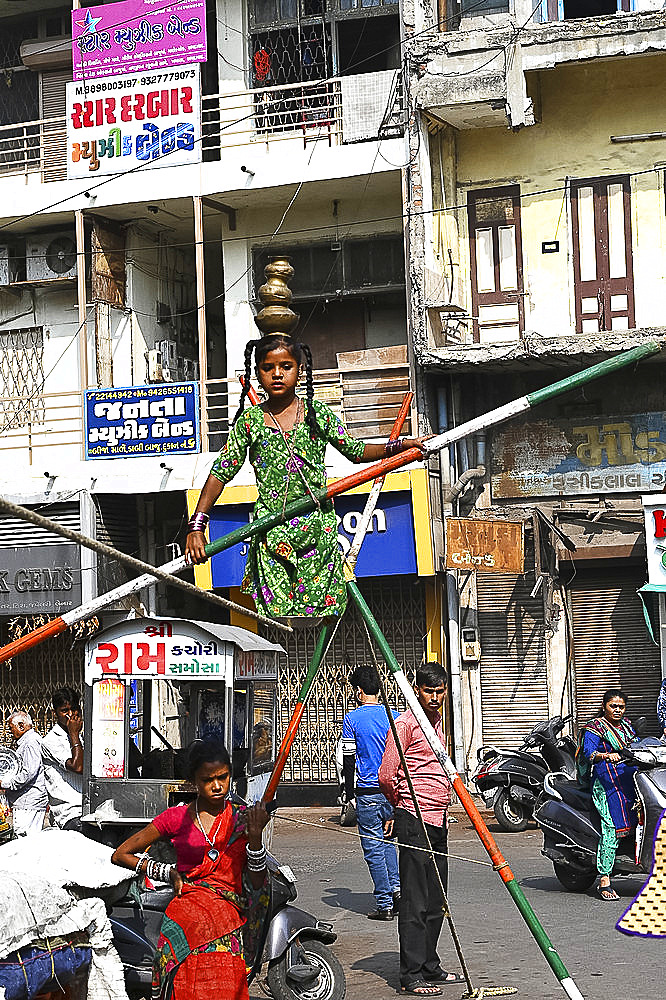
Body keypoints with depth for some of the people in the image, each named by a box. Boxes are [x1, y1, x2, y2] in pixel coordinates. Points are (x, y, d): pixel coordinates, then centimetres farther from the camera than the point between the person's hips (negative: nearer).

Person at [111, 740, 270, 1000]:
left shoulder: (243, 818, 14)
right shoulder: (177, 818, 11)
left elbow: (256, 885, 9)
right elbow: (120, 854, 18)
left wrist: (255, 834, -3)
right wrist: (169, 873, 8)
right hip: (185, 910, -1)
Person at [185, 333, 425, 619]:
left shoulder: (317, 413, 6)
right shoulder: (249, 421, 4)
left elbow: (356, 451, 16)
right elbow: (221, 472, 4)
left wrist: (398, 446, 2)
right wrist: (197, 525, -3)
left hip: (318, 528, 1)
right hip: (272, 535, -1)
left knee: (320, 611, -1)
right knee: (277, 612, -7)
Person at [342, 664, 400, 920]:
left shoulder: (352, 719, -6)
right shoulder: (394, 716, 4)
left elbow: (349, 760, -5)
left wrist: (349, 794, 4)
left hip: (368, 792, -4)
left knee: (373, 847, 2)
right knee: (388, 841, 21)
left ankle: (384, 904, 2)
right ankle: (396, 887, 6)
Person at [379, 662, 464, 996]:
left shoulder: (438, 721, 16)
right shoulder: (405, 723, -9)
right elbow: (386, 776, -10)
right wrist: (403, 804, 6)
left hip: (438, 820, 8)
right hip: (414, 820, -8)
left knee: (435, 901, 12)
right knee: (415, 901, -7)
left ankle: (430, 968, 21)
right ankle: (412, 976, -3)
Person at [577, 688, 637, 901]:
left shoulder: (626, 725, 22)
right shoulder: (594, 728, 1)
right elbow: (589, 753, -13)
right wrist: (606, 756, -32)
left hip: (631, 777, 8)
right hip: (607, 781, -7)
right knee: (613, 826, -17)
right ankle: (604, 881, -18)